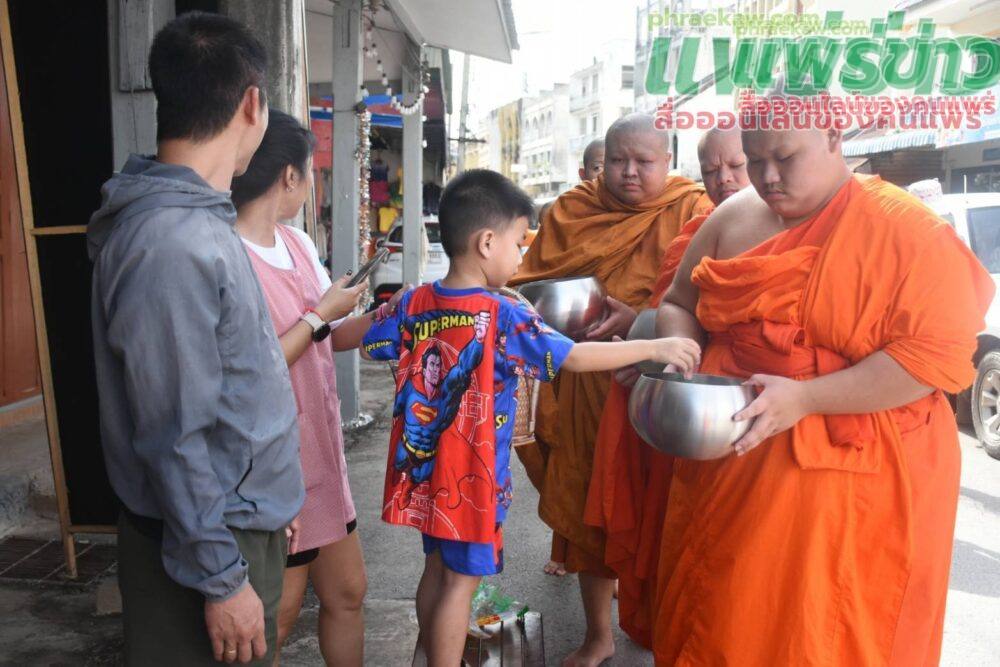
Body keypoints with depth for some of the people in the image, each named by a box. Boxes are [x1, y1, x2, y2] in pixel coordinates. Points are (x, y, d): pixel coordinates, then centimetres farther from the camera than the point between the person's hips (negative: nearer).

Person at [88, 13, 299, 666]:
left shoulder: (200, 221, 6)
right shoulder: (172, 245, -26)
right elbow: (175, 440, -24)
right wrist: (221, 580, -18)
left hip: (243, 522, 9)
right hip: (208, 543, -9)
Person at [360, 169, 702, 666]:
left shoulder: (415, 303, -2)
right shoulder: (502, 317, -19)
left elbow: (370, 344, 10)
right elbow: (575, 358, -18)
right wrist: (655, 348, -12)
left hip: (423, 467, 7)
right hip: (473, 476, -7)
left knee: (437, 568, 21)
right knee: (461, 581, 6)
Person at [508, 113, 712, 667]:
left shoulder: (690, 213, -2)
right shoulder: (572, 211, 7)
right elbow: (531, 281, 11)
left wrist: (639, 319, -26)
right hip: (584, 387, 3)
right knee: (587, 508, 10)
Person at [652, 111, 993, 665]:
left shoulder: (908, 231, -9)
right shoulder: (732, 219, 6)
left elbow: (937, 355, -15)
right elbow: (679, 305, 15)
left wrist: (803, 399, -23)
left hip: (851, 479, -4)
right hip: (729, 464, 5)